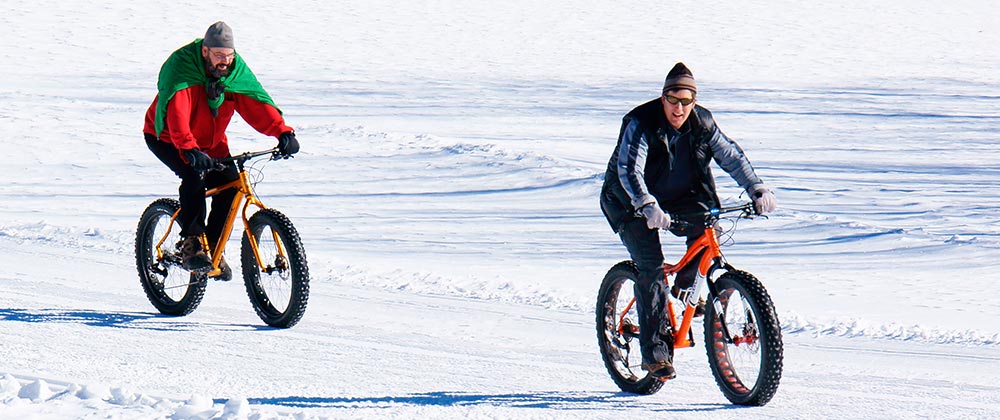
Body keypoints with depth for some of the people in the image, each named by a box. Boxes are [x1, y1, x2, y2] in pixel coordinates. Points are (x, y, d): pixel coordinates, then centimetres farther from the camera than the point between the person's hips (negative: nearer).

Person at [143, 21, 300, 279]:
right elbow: (176, 113, -40)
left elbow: (257, 103, -16)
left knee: (230, 182, -14)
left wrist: (283, 132, -33)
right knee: (195, 174, -31)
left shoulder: (236, 71, -11)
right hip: (166, 138, -6)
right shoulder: (181, 67, -28)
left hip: (209, 141, 6)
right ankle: (191, 244, -23)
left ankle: (213, 247, 4)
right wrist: (189, 149, -55)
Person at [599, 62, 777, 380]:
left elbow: (731, 156, -4)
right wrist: (648, 207, -50)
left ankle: (685, 286, 2)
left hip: (677, 199, 5)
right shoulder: (640, 124, -23)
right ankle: (655, 350, -19)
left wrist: (757, 190, -19)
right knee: (651, 267, -19)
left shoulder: (702, 124, -9)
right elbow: (629, 170, -34)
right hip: (633, 204, -5)